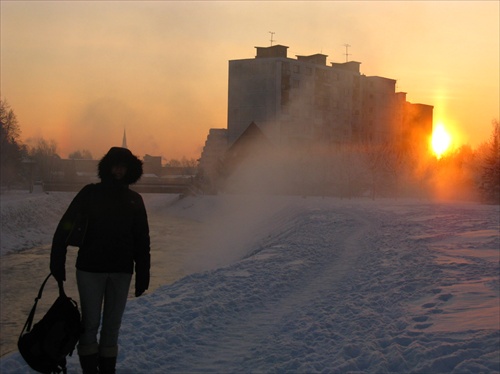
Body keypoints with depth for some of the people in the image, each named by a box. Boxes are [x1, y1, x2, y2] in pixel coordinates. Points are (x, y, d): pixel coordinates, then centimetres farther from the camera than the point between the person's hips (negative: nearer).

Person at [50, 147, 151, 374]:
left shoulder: (134, 200, 7)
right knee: (90, 323, 0)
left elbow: (142, 240, 8)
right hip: (90, 269, -2)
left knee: (112, 325, 9)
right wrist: (57, 262, -12)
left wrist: (142, 274, 5)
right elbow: (65, 227, -5)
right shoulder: (90, 193, -2)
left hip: (121, 272, 3)